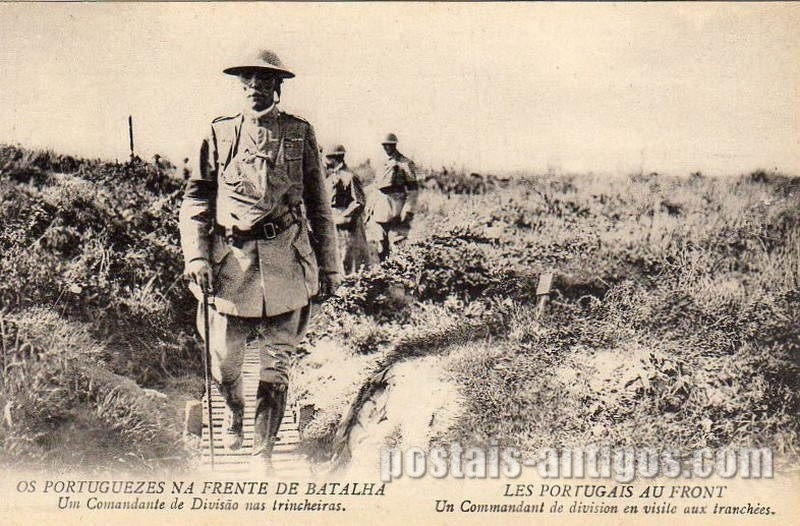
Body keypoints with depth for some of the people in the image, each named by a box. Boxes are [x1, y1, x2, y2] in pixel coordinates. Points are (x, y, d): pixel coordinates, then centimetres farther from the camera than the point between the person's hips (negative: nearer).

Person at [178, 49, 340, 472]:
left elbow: (319, 206, 10)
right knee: (224, 361, 8)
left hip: (286, 264, 0)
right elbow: (194, 201, 6)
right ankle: (233, 409, 42)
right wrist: (196, 257, -8)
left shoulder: (300, 134, 6)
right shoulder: (219, 135, 7)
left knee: (275, 366, 3)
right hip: (230, 262, 1)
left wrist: (328, 267, 9)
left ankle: (263, 454, 14)